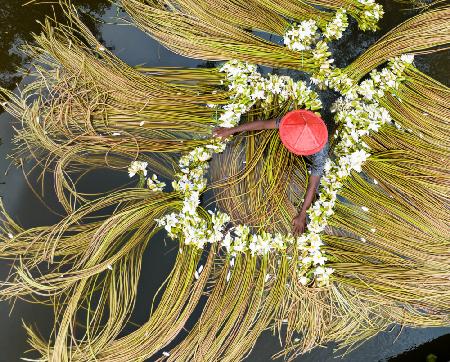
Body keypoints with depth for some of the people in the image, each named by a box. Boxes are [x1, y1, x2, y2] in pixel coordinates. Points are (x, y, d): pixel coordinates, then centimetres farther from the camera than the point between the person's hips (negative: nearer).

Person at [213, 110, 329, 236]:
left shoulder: (320, 154, -46)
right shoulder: (291, 122, -41)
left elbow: (312, 186, -38)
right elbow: (262, 124, -31)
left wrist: (301, 216, -33)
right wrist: (231, 130, -22)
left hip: (313, 158, -3)